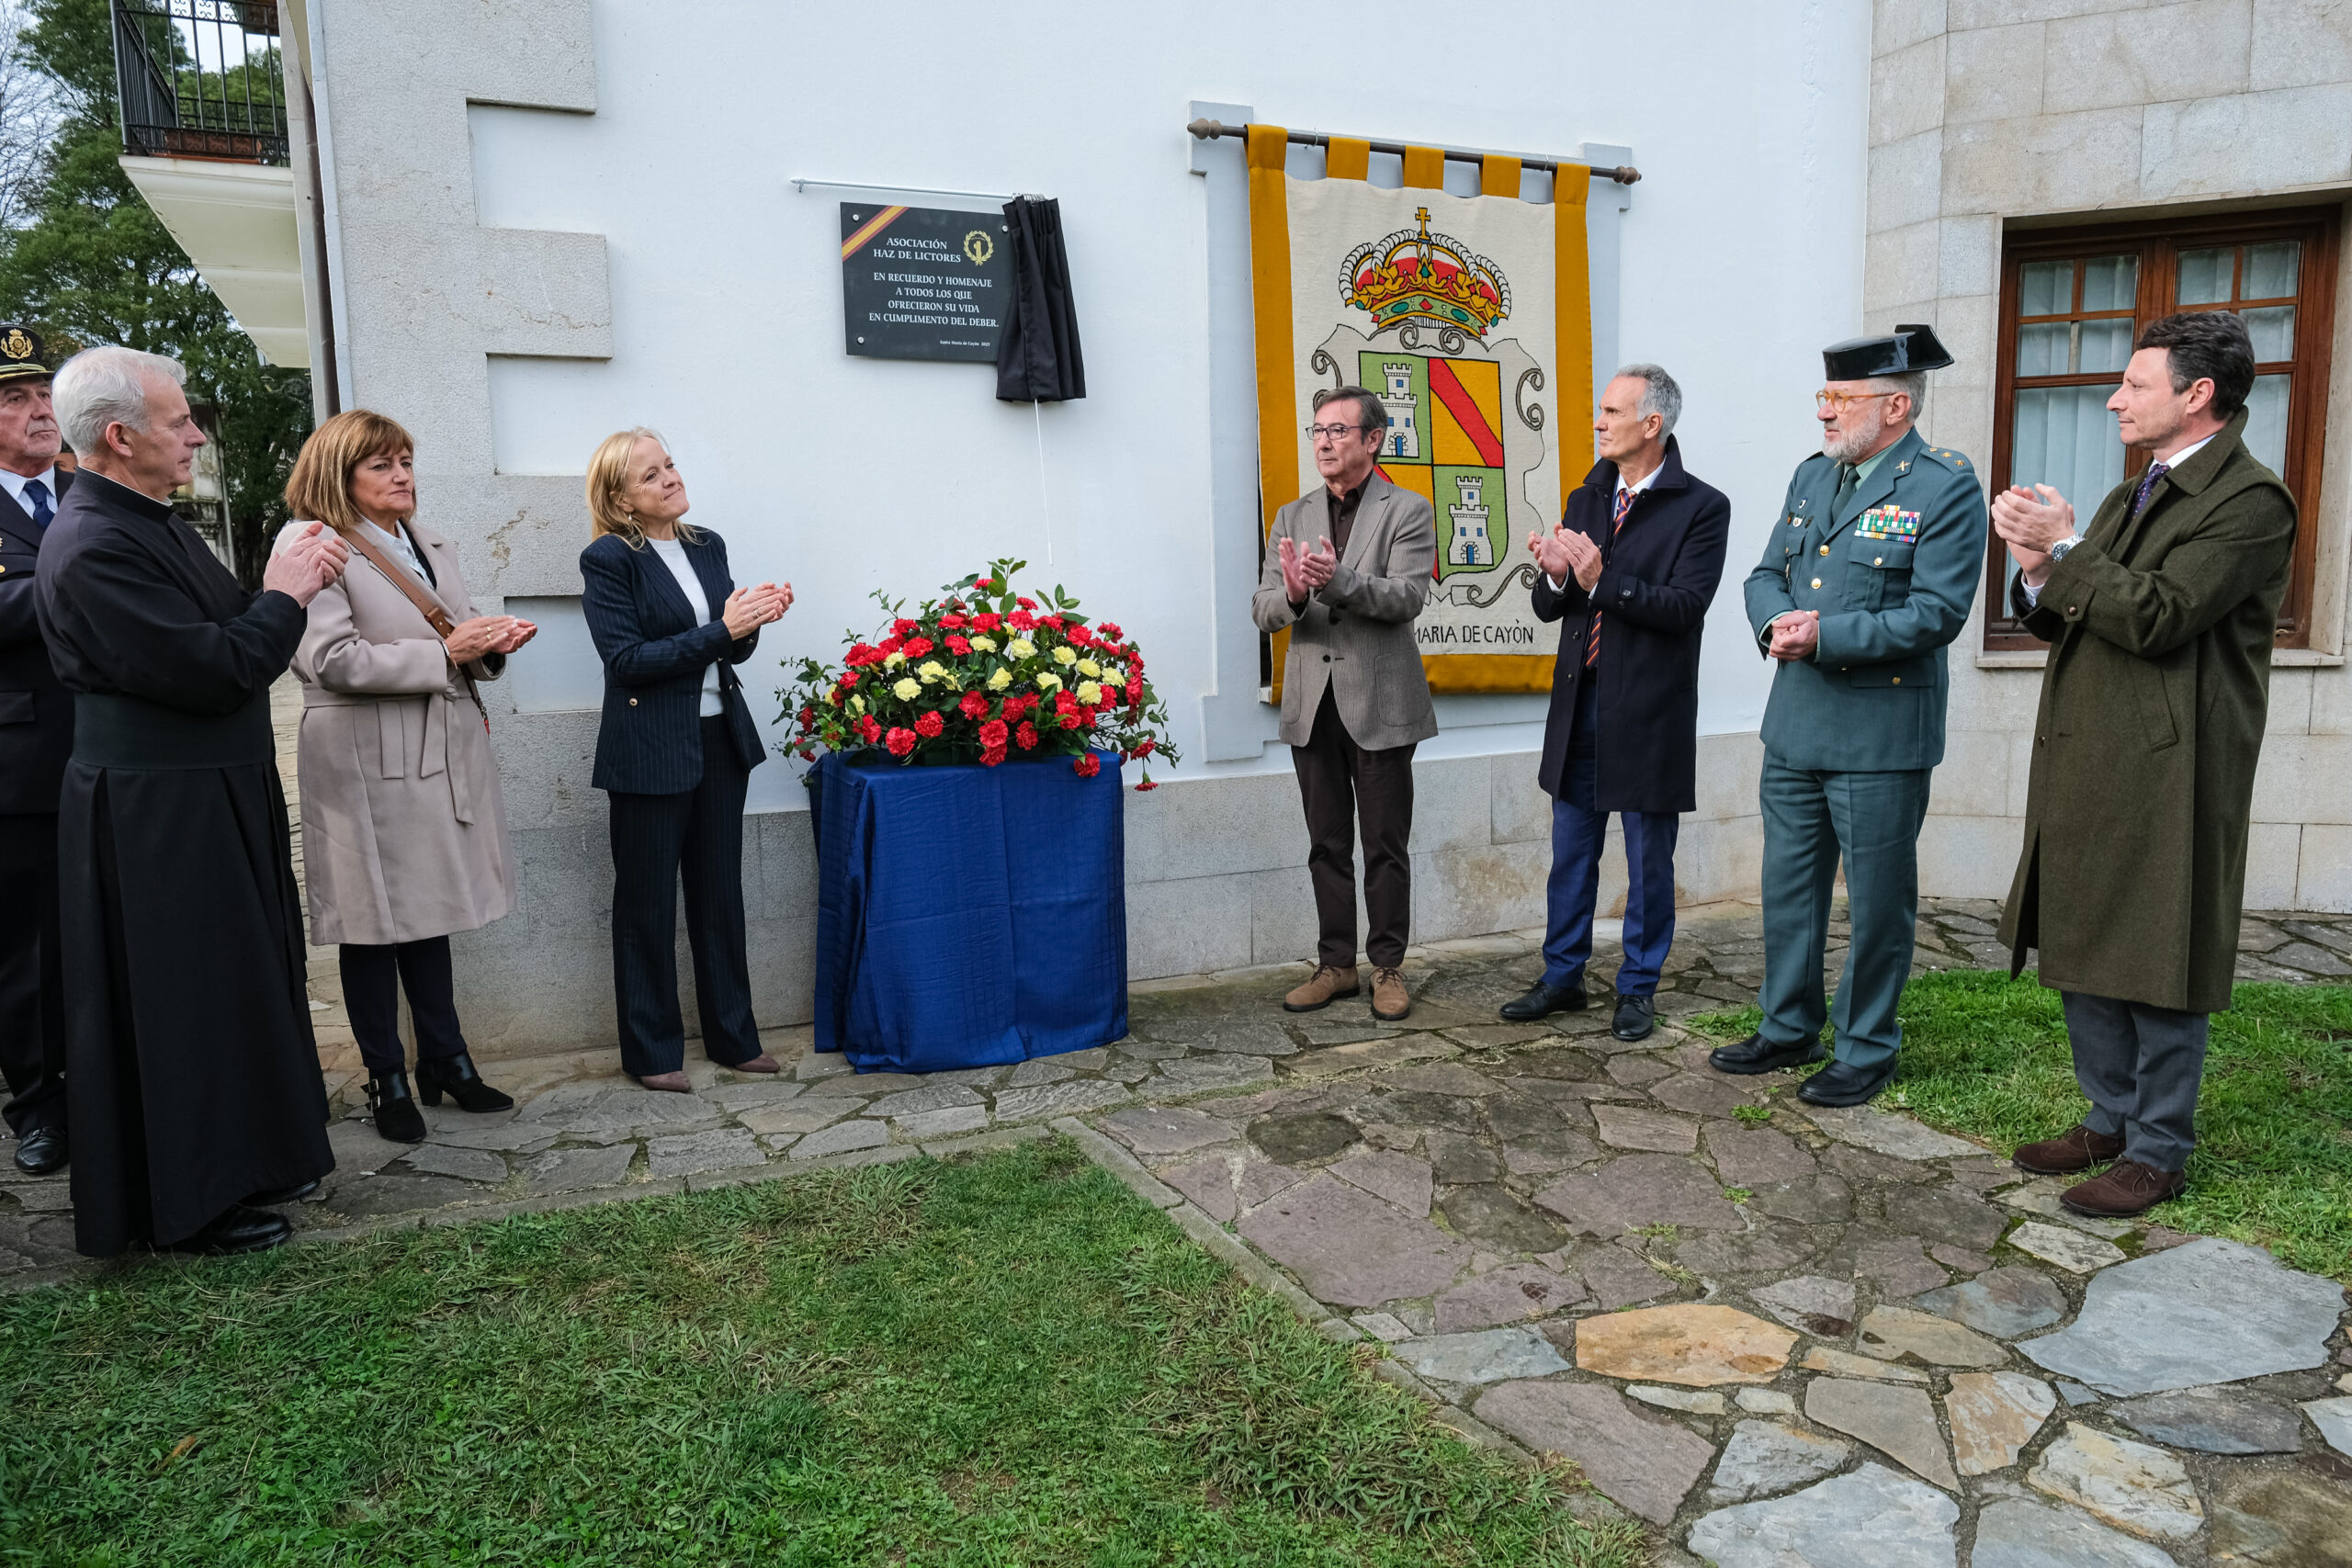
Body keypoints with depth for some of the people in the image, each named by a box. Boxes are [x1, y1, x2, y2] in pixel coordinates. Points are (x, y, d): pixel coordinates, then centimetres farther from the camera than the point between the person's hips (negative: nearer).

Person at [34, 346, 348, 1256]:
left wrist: (281, 588, 3)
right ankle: (184, 1207, 18)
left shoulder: (148, 522, 11)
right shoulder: (92, 548, -21)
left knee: (231, 985, 19)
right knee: (177, 1005, 2)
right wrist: (283, 597, -13)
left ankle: (238, 1161, 35)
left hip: (212, 803, 10)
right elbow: (215, 672, -24)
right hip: (157, 819, -10)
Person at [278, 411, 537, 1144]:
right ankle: (388, 1079, 16)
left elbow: (461, 640, 22)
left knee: (428, 913, 15)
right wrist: (444, 654, -18)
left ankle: (444, 1061, 24)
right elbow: (330, 659, -18)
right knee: (376, 923, 4)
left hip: (441, 754, 7)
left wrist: (490, 641, -2)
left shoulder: (431, 547, 17)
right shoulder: (309, 546, -8)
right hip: (368, 766, -7)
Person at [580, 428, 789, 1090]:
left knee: (720, 897, 13)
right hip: (650, 754, -5)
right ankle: (651, 1051, 19)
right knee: (647, 905, 6)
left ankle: (732, 1036, 25)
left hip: (720, 740, 6)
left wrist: (753, 619, -9)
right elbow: (627, 659, -16)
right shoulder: (607, 560, -9)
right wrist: (722, 629, -21)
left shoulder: (707, 546, 9)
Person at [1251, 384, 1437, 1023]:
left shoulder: (1408, 512, -1)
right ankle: (1335, 964, 22)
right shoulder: (1292, 518, 11)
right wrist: (1292, 594, -20)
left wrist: (1337, 580, -30)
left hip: (1380, 705, -4)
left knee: (1386, 844, 4)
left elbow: (1407, 595, -15)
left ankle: (1388, 967, 16)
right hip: (1313, 705, 4)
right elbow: (1263, 610, 3)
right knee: (1327, 845, 11)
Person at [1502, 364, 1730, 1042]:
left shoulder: (1701, 507, -6)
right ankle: (1563, 977, 26)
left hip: (1649, 711, -5)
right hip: (1580, 703, 5)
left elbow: (1685, 606, -18)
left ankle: (1638, 989, 20)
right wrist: (1556, 576, -13)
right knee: (1570, 852, 13)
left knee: (1648, 861, 7)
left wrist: (1601, 580, -26)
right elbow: (1548, 608, 10)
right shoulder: (1586, 499, 11)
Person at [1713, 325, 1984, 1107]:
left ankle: (1867, 1050, 21)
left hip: (1880, 733, -7)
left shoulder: (1946, 486, -10)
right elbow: (1766, 574, 13)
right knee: (1788, 887, 16)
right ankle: (1788, 1028, 32)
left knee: (1877, 902, 6)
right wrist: (1775, 623, -9)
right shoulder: (1811, 475, 11)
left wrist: (1824, 637, -22)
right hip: (1795, 722, 7)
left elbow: (1936, 613, -17)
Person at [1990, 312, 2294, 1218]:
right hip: (2084, 765, 9)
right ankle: (2110, 1118, 30)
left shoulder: (2249, 502, -11)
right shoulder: (2129, 498, 18)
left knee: (2158, 969, 1)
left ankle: (2159, 1152, 14)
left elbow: (2158, 617, -22)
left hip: (2165, 775, -9)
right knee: (2084, 951, 15)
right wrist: (2040, 570, -3)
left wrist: (2065, 547, -13)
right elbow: (2062, 622, 16)